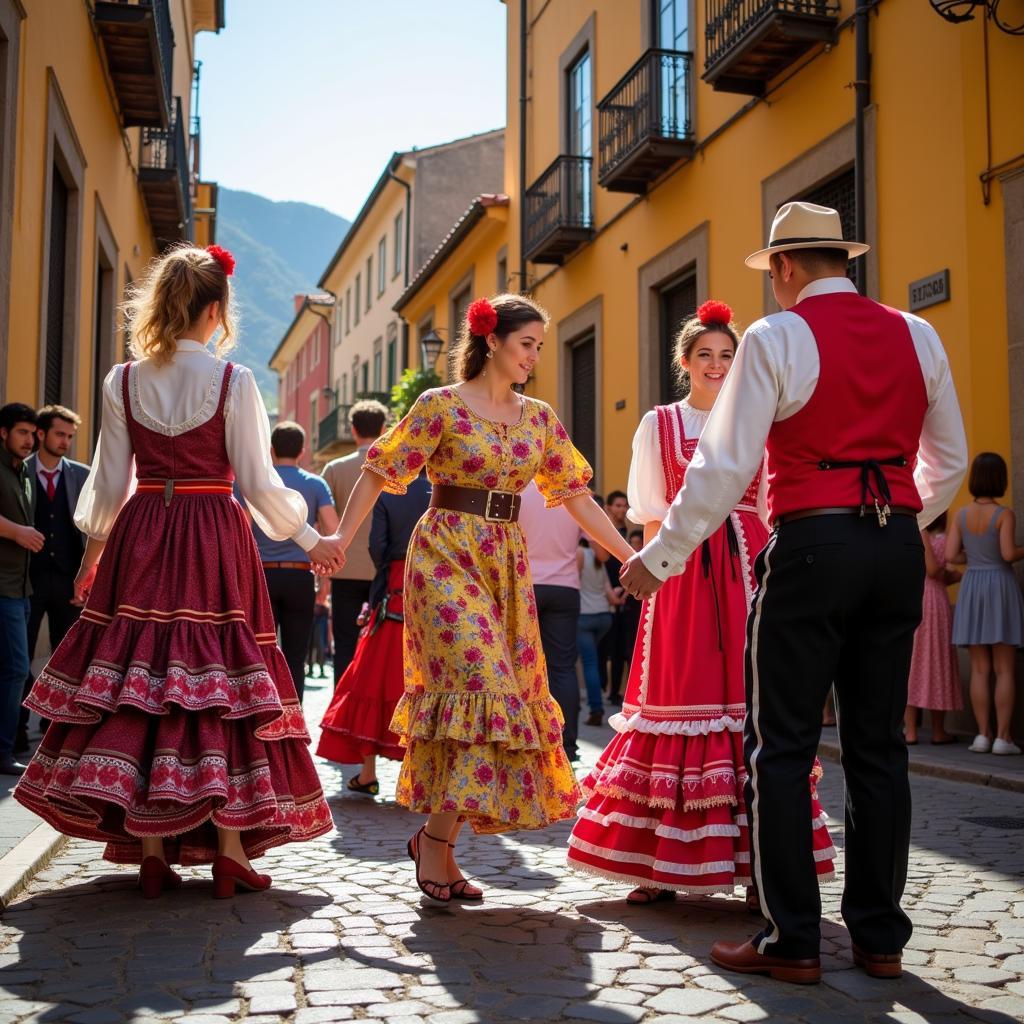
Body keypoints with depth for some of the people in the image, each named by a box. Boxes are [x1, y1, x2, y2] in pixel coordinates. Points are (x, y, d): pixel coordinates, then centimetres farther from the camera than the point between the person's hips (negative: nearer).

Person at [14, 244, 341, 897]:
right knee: (221, 680, 4)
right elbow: (260, 483, -6)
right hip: (217, 544, -2)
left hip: (141, 539, 3)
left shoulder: (123, 382, 2)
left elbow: (109, 482, 5)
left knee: (135, 686, 7)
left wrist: (93, 551, 20)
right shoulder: (233, 381, -6)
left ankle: (151, 854, 10)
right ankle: (231, 852, 5)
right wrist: (311, 541, 6)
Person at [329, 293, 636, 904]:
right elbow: (380, 473, -4)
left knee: (506, 689, 2)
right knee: (479, 681, -18)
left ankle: (437, 839, 12)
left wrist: (630, 554, 10)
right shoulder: (441, 406, -2)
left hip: (507, 563, 6)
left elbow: (575, 494, 14)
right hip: (447, 556, -6)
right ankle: (437, 837, -8)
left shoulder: (539, 417, 12)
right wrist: (342, 539, -15)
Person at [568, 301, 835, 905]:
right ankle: (663, 868, 5)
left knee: (747, 693, -3)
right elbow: (653, 518, 6)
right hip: (683, 576, -1)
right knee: (681, 695, -3)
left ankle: (755, 862, 2)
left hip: (747, 571, 1)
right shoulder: (659, 425, 10)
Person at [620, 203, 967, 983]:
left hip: (812, 546, -5)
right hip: (898, 548, 6)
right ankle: (880, 937, 18)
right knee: (878, 745, 11)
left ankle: (793, 941, 5)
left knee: (781, 747, 3)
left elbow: (726, 465, -10)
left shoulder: (776, 337, -6)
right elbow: (949, 460, 17)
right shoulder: (917, 336, 10)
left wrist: (659, 558, -2)